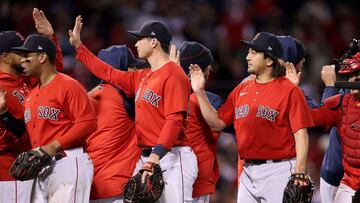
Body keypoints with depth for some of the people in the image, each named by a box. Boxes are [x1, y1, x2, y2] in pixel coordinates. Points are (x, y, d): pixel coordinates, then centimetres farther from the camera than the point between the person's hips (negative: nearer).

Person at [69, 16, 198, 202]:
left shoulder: (173, 74, -10)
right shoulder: (142, 77, 18)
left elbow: (174, 120, -18)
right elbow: (108, 74, 27)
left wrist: (157, 154, -26)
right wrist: (78, 46, 29)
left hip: (171, 158, -9)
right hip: (146, 157, 9)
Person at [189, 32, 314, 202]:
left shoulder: (289, 90, -6)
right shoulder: (241, 90, 14)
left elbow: (300, 134, -12)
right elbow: (217, 123, 16)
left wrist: (299, 173, -21)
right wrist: (200, 92, 7)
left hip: (278, 170, -6)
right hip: (248, 172, 7)